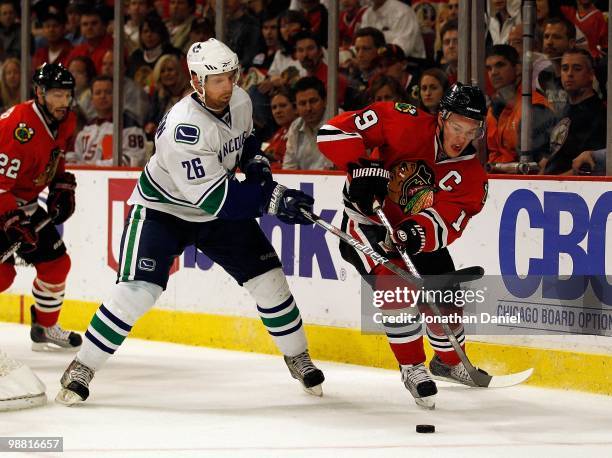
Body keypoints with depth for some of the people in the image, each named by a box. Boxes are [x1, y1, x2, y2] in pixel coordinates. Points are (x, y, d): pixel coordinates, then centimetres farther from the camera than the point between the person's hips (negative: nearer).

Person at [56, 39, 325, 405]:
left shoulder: (239, 100, -10)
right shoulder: (183, 127, -34)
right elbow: (213, 198, -36)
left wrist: (257, 162, -5)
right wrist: (272, 199, -37)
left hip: (219, 211, 7)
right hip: (162, 210, -7)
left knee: (268, 278, 1)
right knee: (137, 291, -18)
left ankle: (298, 357, 21)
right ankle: (82, 369, -5)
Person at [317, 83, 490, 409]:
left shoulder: (472, 177, -14)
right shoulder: (407, 125, -23)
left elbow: (445, 223, -29)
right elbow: (335, 131, -24)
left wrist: (418, 233, -49)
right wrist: (363, 168, -36)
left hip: (420, 238, 4)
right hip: (367, 221, -4)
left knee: (447, 301, 2)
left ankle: (448, 361, 36)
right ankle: (412, 367, -10)